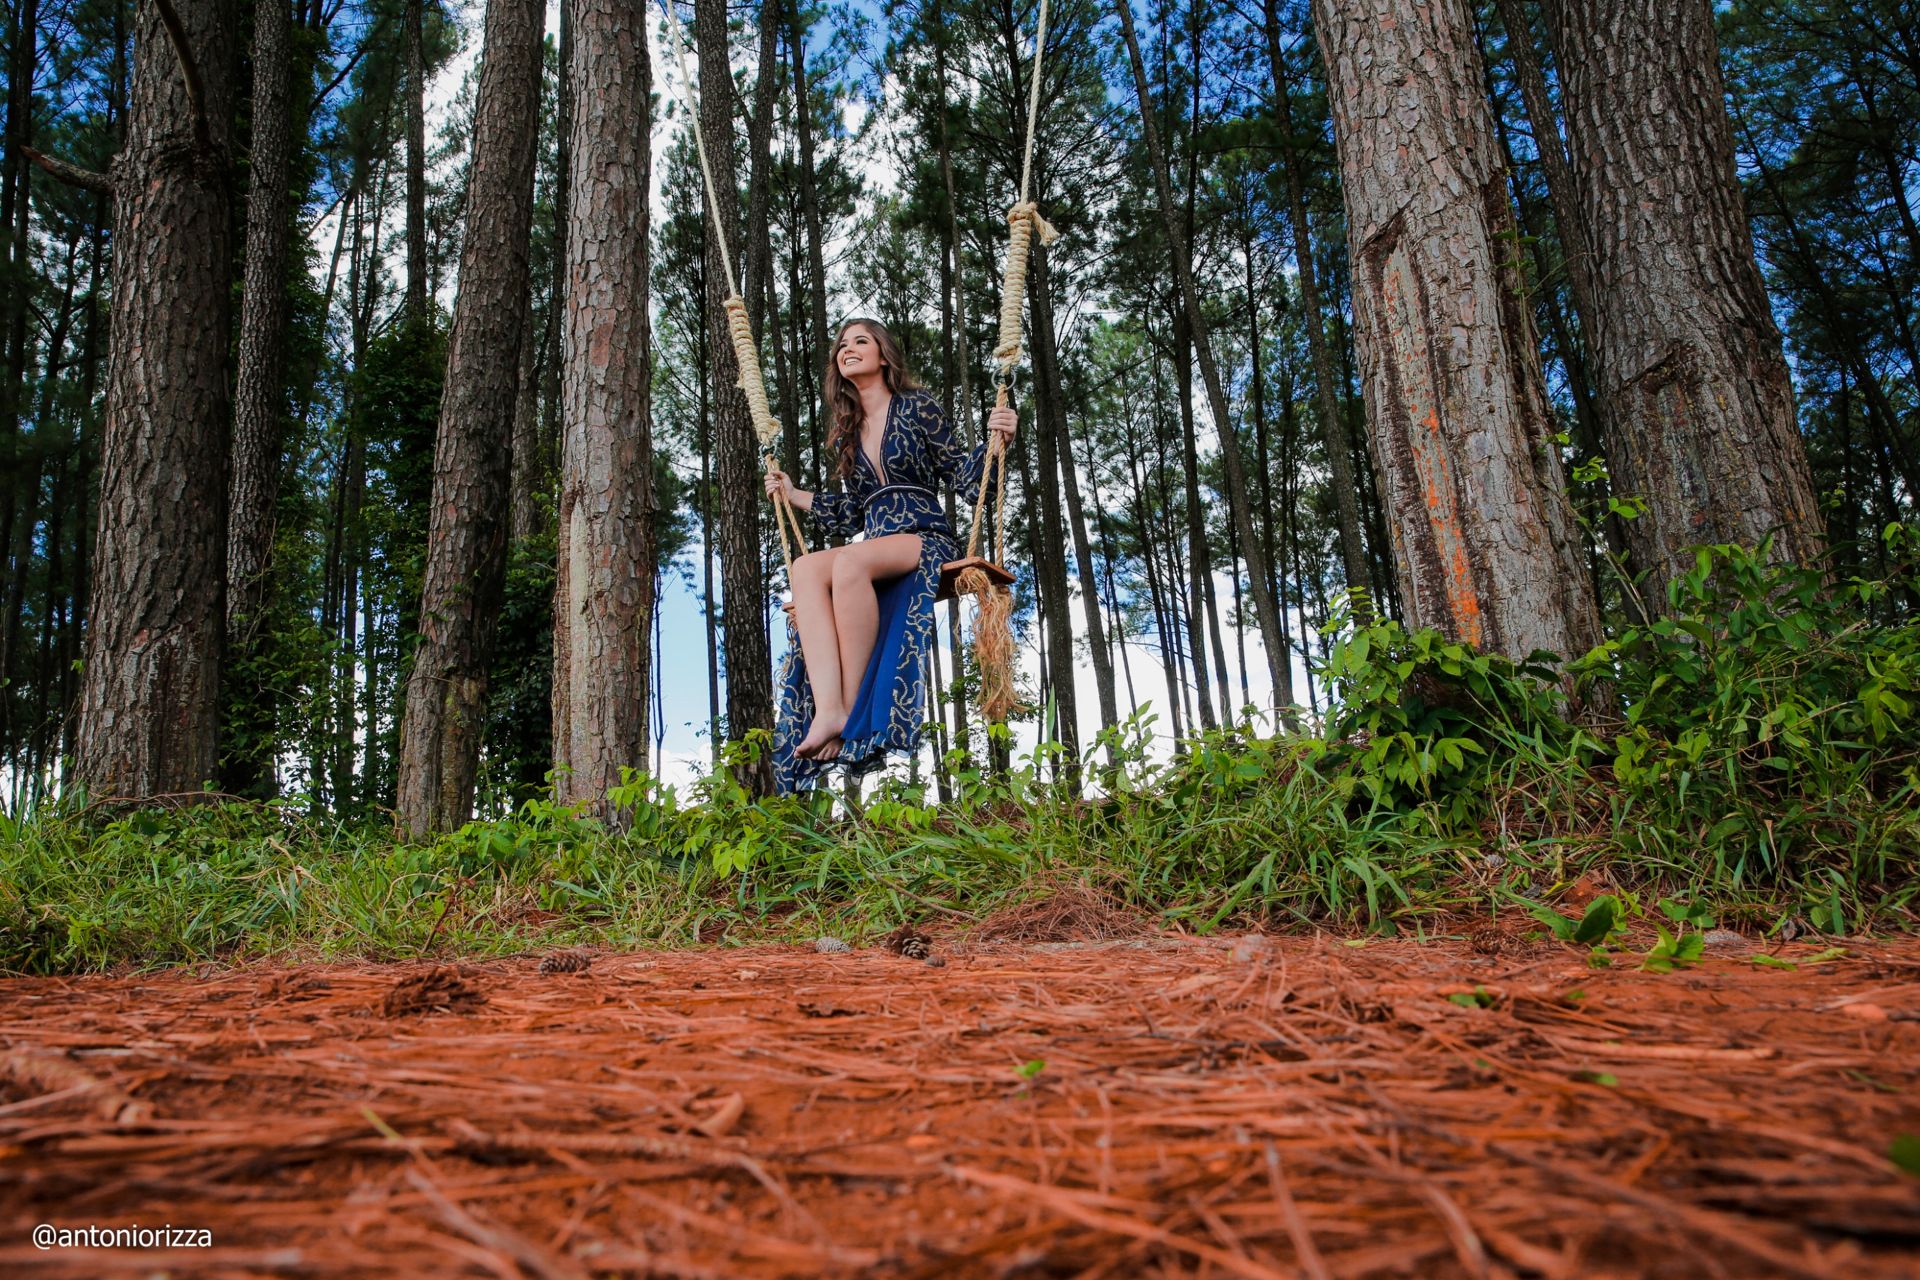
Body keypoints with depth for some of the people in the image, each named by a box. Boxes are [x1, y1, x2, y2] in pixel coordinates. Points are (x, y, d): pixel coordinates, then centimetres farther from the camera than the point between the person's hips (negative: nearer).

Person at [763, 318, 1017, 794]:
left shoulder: (917, 407, 9)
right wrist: (793, 495, 29)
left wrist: (992, 441, -10)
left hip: (928, 541, -4)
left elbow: (959, 475, 6)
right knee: (806, 567, -31)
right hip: (875, 546, 5)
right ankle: (827, 710, -48)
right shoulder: (846, 433, 23)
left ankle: (852, 710, -37)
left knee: (850, 560, -38)